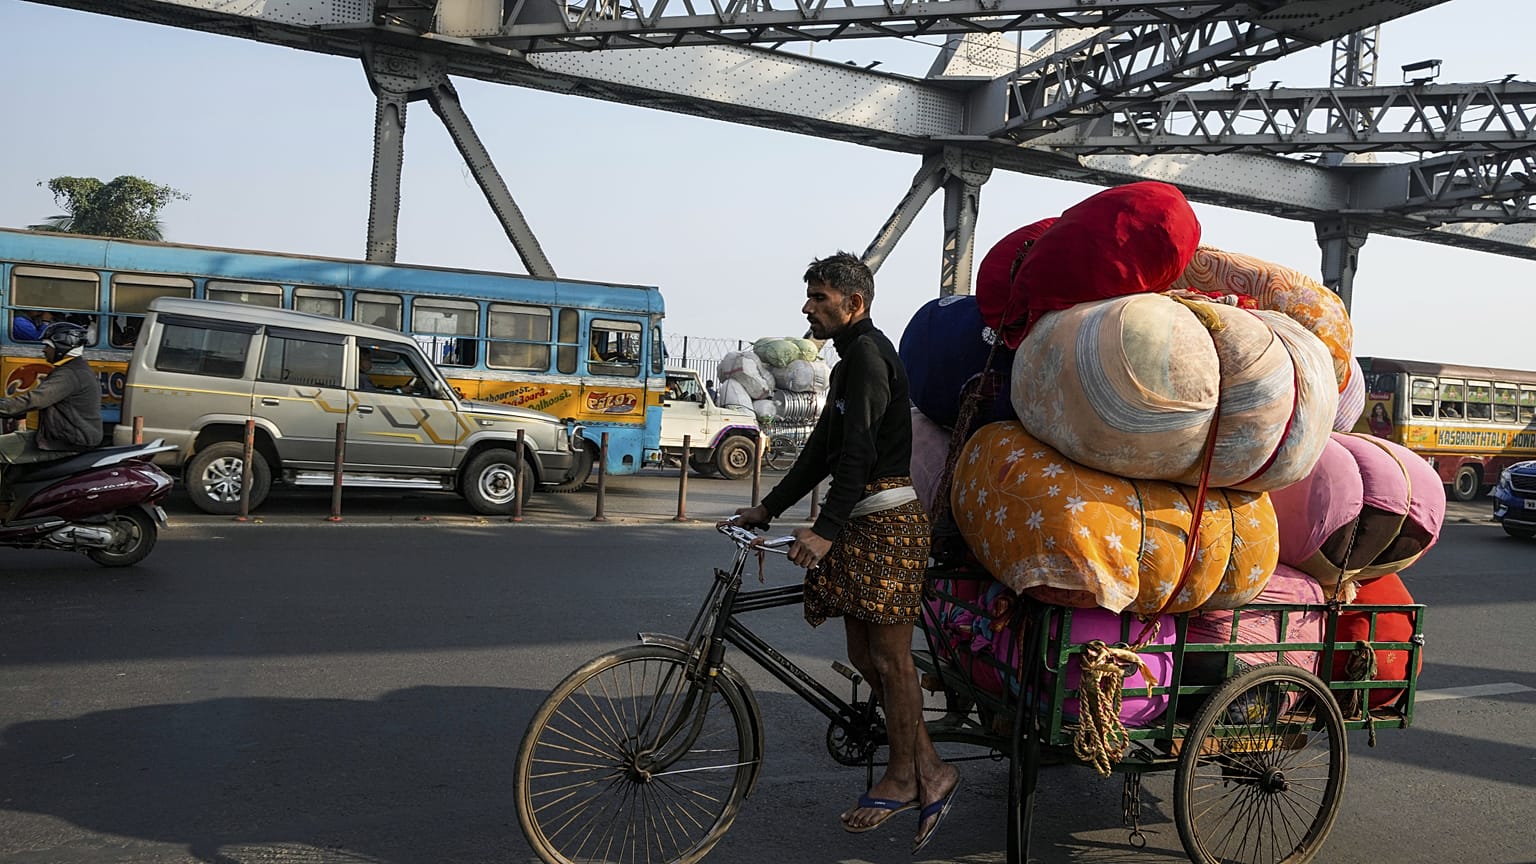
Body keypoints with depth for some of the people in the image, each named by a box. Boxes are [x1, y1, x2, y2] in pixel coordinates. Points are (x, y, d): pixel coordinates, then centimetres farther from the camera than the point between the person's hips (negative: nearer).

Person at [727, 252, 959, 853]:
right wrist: (769, 507, 19)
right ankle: (928, 770, 21)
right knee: (864, 656, 12)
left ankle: (903, 778, 15)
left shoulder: (867, 353, -11)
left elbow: (860, 451, -21)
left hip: (885, 520, -10)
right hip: (862, 522, 11)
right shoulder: (853, 358, 21)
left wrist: (825, 529, -26)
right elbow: (823, 449, 22)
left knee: (889, 657, 0)